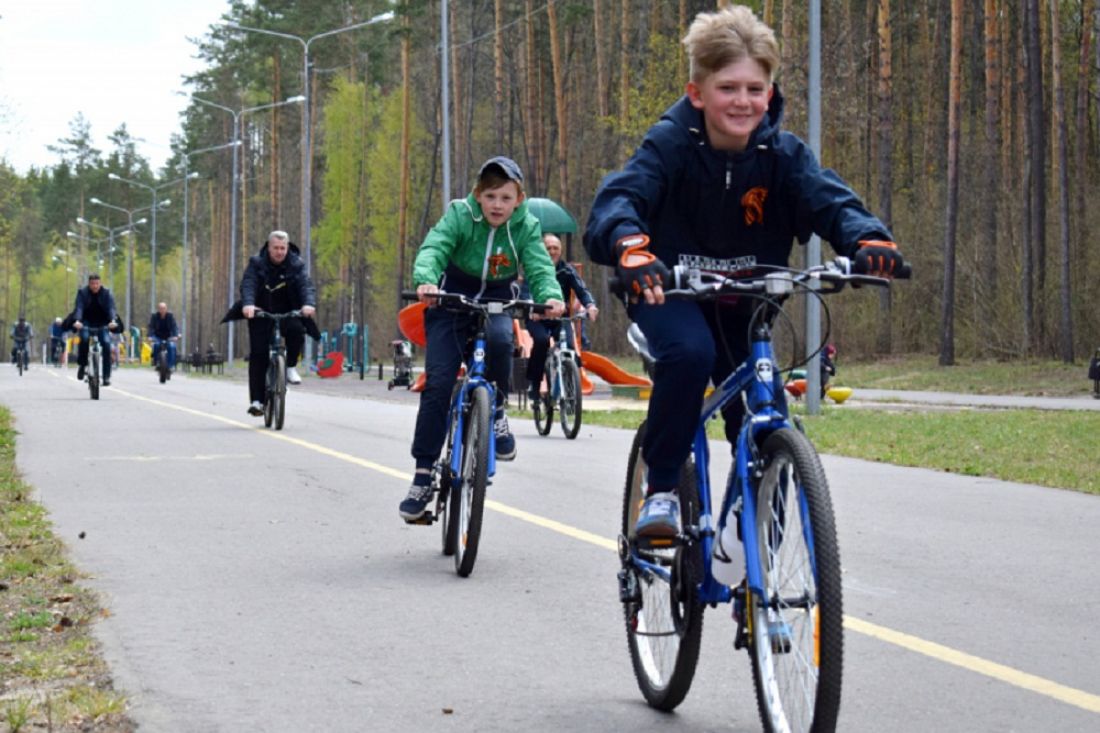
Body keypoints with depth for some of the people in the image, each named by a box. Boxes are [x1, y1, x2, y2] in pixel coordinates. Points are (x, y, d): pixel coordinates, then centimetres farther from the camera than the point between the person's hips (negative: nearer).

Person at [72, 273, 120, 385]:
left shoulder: (106, 293, -7)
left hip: (102, 324, 1)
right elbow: (79, 307, -22)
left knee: (106, 343, -21)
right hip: (86, 322, -1)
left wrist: (113, 320, -41)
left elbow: (111, 308, -20)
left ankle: (106, 376, -17)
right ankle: (82, 365, -10)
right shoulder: (82, 292, -9)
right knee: (84, 338, -31)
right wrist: (77, 321, -42)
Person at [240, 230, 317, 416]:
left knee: (297, 330, -32)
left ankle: (291, 367, -8)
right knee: (258, 354, -11)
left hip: (287, 313, 1)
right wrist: (248, 304, -40)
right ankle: (256, 400, -10)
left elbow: (306, 285, -17)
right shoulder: (257, 263, -5)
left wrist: (309, 304, -39)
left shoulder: (296, 265, -3)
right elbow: (248, 284, -19)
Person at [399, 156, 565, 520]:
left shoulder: (526, 227, -9)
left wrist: (551, 296, -43)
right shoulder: (459, 215, -14)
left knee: (499, 339, -36)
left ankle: (496, 410, -7)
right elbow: (433, 247, -28)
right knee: (438, 382, -14)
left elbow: (539, 267, -20)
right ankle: (423, 474, -4)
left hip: (497, 300, 1)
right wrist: (426, 280, -50)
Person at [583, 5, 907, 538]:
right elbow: (619, 196, -35)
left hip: (742, 302, 4)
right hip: (668, 291, -4)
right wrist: (628, 245, -59)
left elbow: (829, 200, -26)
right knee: (690, 351, -35)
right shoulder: (671, 144, -21)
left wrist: (868, 239, -50)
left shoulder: (782, 155, -14)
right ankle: (660, 490, -19)